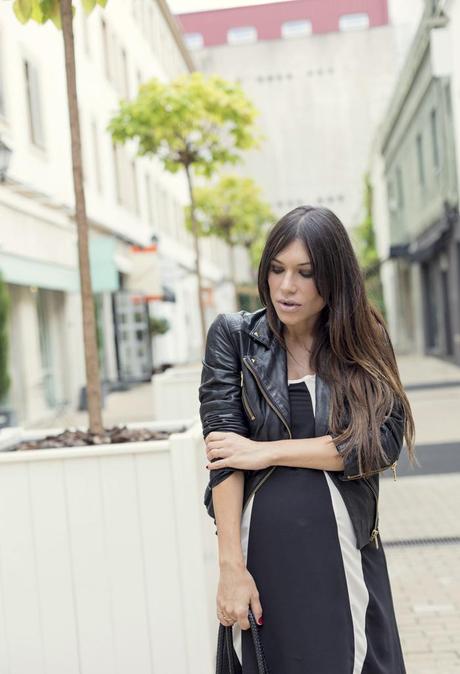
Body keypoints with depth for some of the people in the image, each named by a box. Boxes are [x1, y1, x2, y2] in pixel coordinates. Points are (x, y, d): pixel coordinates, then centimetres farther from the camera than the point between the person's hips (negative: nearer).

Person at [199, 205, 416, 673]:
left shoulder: (363, 343, 3)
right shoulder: (234, 336, 0)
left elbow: (382, 442, -10)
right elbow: (224, 450, -8)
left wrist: (269, 451, -12)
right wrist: (231, 565, -15)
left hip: (345, 557, 1)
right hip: (263, 556, 0)